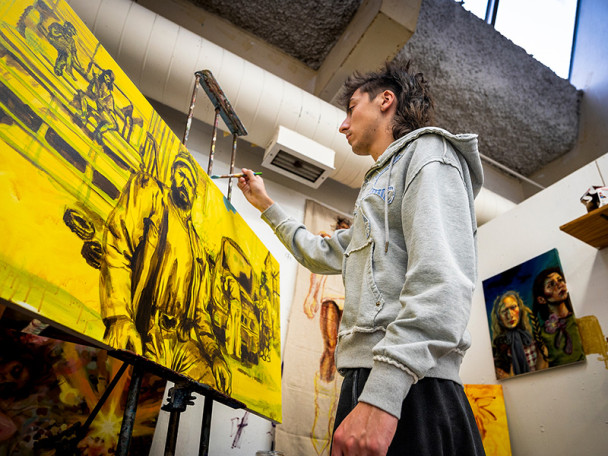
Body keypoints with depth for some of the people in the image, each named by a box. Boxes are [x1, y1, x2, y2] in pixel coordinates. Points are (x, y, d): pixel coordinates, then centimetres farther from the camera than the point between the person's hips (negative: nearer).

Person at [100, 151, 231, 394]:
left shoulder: (197, 246, 27)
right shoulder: (148, 192, 11)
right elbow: (116, 244, -7)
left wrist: (213, 351, 7)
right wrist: (120, 317, -21)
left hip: (183, 343, 5)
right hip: (141, 332, -5)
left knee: (216, 385, -17)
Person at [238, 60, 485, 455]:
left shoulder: (427, 151, -1)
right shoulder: (384, 181, 29)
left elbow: (442, 278, -18)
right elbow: (323, 254, 39)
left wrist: (384, 391, -28)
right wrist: (267, 206, 43)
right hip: (367, 380, 9)